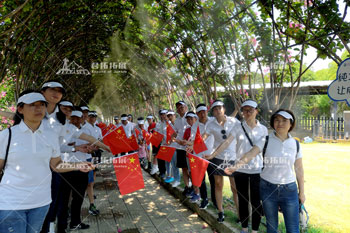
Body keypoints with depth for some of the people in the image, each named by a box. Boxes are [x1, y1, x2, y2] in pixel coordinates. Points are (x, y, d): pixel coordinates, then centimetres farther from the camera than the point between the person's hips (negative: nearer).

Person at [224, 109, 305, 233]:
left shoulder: (295, 144, 2)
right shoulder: (266, 141, -5)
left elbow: (299, 169, 8)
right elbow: (250, 154, -19)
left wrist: (302, 191, 11)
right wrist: (236, 166, -36)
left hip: (289, 190, 1)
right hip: (268, 188, -1)